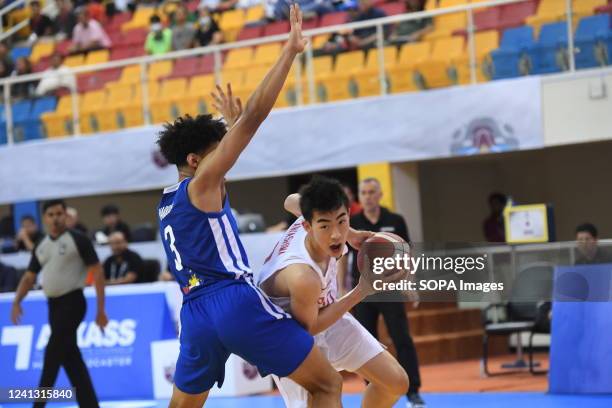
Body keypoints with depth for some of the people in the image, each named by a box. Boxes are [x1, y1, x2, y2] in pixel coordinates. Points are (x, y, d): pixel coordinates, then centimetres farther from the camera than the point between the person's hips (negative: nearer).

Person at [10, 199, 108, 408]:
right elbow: (29, 277, 16)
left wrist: (101, 309, -12)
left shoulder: (78, 240, -7)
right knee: (71, 358, 7)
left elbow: (97, 272, -8)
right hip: (53, 304, 7)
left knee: (54, 352, -11)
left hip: (72, 302, -7)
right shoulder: (41, 247, 12)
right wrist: (17, 302, 0)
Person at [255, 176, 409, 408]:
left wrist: (350, 234, 0)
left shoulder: (319, 215, -24)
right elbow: (307, 328, -23)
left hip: (322, 310, 8)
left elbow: (292, 201, 3)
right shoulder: (303, 277, -43)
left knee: (396, 382, 5)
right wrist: (361, 292, -22)